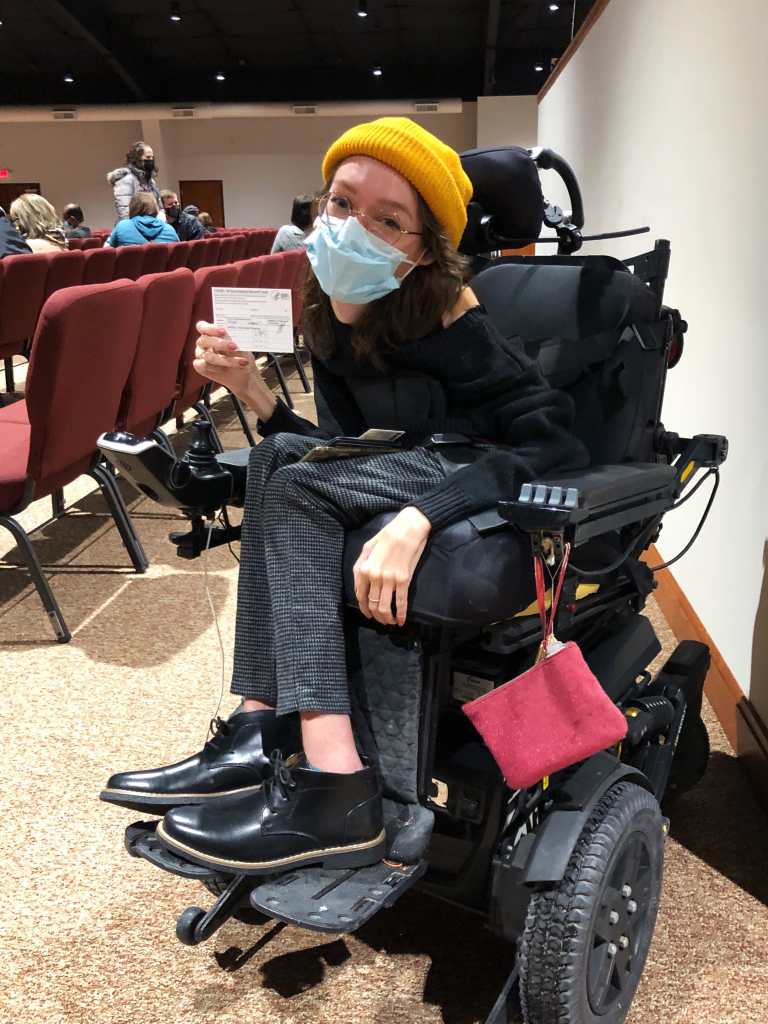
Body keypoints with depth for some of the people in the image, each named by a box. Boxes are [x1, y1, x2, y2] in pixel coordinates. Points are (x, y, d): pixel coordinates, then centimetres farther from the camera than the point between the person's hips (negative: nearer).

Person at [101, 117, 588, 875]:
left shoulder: (441, 317, -17)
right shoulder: (328, 320, 4)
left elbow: (557, 444, -25)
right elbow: (347, 451, 7)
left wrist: (418, 519, -37)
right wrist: (254, 391, -7)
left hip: (513, 499, -7)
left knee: (295, 479, -22)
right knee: (281, 458, -14)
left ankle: (330, 786, -29)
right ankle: (264, 738, -19)